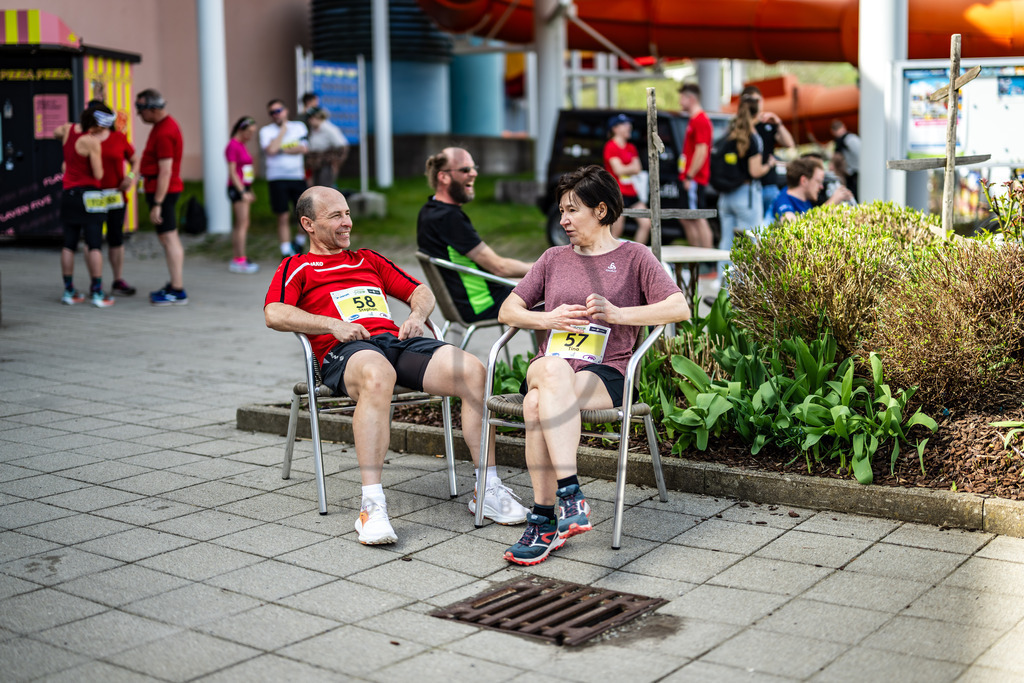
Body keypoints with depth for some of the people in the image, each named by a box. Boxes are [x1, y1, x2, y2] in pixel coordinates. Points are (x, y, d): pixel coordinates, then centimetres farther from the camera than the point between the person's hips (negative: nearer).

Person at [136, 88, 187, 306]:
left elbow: (165, 171, -24)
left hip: (162, 191, -11)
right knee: (170, 239, 15)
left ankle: (178, 291, -7)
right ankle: (174, 285, 23)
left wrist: (157, 204, -24)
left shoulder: (164, 133, -20)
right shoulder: (165, 124, 12)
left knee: (169, 239, -8)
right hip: (163, 189, 11)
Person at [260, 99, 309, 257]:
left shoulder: (299, 127, 9)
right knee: (283, 217, 0)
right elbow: (270, 150, -17)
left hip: (298, 177, 2)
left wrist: (282, 150, -8)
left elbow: (303, 149, -5)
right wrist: (283, 130, -7)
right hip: (277, 178, -2)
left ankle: (299, 243, 26)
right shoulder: (266, 131, 1)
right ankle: (286, 253, 7)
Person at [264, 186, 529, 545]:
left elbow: (420, 291, 32)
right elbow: (275, 314, 0)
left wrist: (417, 315, 8)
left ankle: (489, 490, -16)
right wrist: (333, 325, -10)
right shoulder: (297, 267, 19)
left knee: (473, 371, -22)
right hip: (344, 352, -5)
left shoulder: (369, 259, 34)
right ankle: (372, 506, -45)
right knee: (377, 377, -44)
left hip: (398, 339, 5)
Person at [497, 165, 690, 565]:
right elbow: (507, 311, 20)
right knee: (554, 371, -37)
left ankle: (545, 519, -33)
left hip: (604, 374, -3)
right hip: (550, 364, 3)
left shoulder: (633, 257, 11)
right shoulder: (554, 259, 23)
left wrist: (617, 313, -13)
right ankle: (571, 496, -37)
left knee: (538, 403, -35)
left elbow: (680, 309, -3)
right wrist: (547, 319, -1)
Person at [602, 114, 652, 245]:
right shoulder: (611, 146, -6)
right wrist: (632, 168, 2)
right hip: (618, 193, -8)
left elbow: (638, 169, 8)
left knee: (646, 223, 0)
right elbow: (619, 170, -14)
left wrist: (625, 169, -10)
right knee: (617, 231, -7)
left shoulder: (631, 148, 17)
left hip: (632, 193, 8)